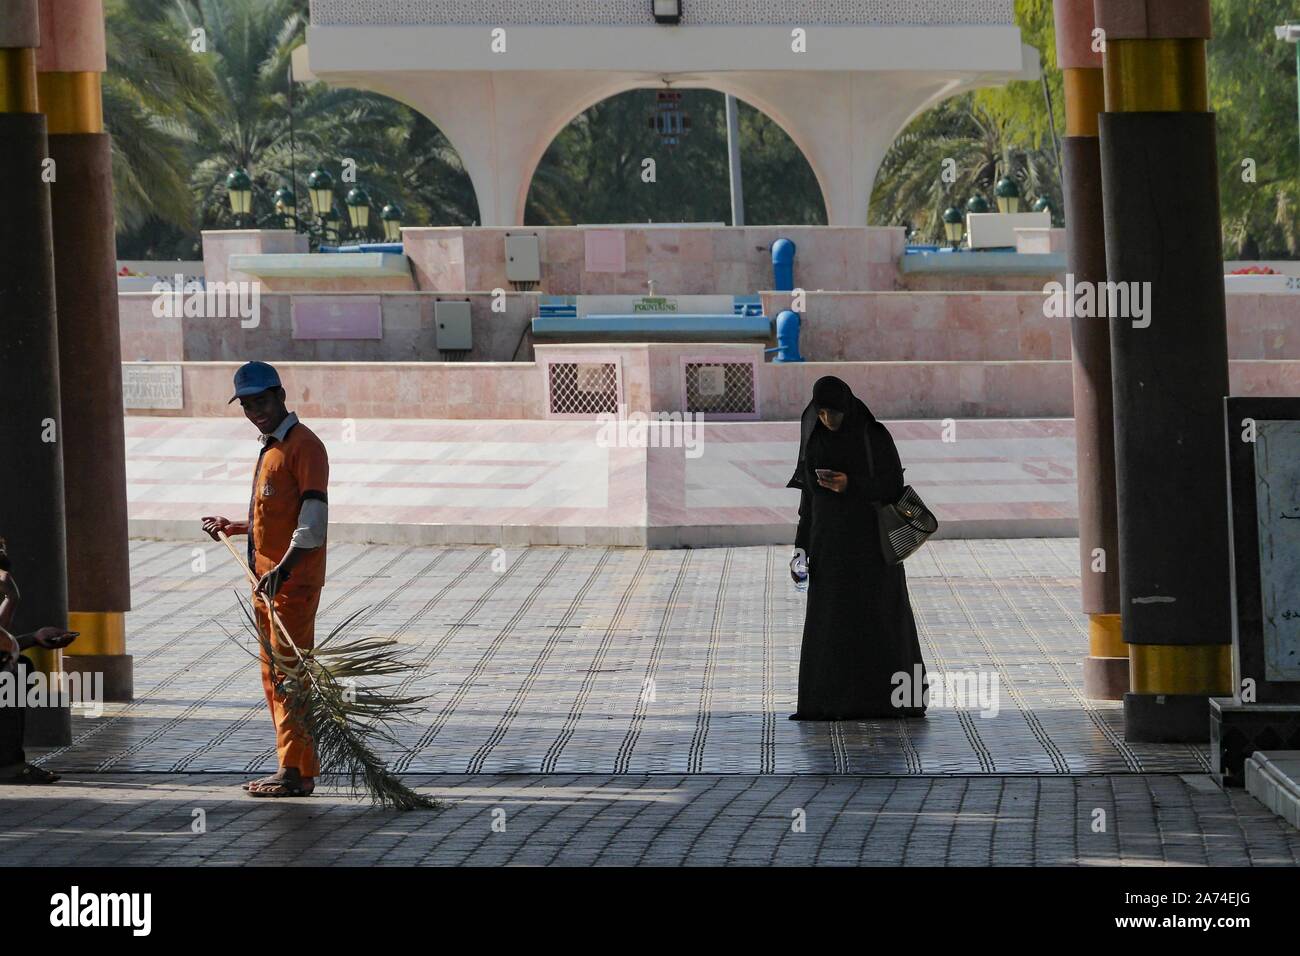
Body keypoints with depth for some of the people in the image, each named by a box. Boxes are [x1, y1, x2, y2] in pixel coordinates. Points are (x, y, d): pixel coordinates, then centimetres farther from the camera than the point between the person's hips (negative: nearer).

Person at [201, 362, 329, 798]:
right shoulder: (270, 448, 19)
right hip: (266, 578, 10)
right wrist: (233, 527, 22)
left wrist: (283, 568, -28)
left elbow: (313, 517, -20)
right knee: (273, 677, 12)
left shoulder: (303, 445, -11)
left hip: (294, 579, -10)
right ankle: (291, 771, 16)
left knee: (289, 673, -11)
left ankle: (297, 772, -10)